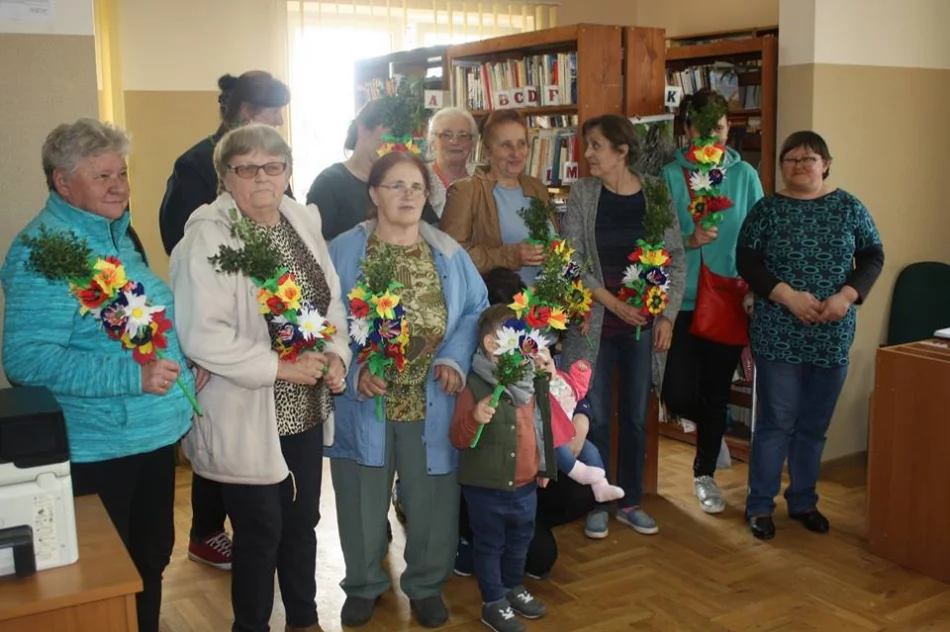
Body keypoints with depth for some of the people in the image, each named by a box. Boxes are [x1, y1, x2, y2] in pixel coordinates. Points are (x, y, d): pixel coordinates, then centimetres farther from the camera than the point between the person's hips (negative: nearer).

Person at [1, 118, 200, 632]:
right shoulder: (44, 249, -18)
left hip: (155, 436, 8)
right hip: (97, 452, -8)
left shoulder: (115, 234, 8)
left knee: (152, 562, 23)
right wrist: (132, 376, -30)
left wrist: (187, 367, 5)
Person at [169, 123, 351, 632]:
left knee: (303, 520, 19)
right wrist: (281, 367, -20)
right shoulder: (206, 238, -16)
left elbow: (331, 298, 13)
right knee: (261, 531, 8)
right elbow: (201, 337, -23)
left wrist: (335, 352, -4)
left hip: (305, 408, 6)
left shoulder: (303, 223, 5)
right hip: (247, 417, -6)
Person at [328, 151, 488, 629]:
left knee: (431, 498, 10)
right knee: (364, 498, 11)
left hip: (432, 404, 2)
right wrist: (355, 370, -19)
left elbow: (474, 312, 5)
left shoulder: (448, 253, 5)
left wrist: (456, 360, -11)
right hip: (363, 402, -1)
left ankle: (426, 584, 33)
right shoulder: (344, 251, -3)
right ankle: (364, 584, 34)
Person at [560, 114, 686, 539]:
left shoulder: (656, 193, -1)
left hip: (644, 325, 1)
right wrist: (611, 301, -13)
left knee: (636, 418, 11)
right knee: (596, 417, 5)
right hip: (595, 324, -1)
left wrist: (667, 315, -3)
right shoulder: (582, 194, -3)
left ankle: (630, 502, 27)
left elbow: (676, 258, 3)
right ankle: (596, 504, 21)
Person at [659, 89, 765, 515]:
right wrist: (689, 240, -22)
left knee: (717, 393, 10)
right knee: (679, 395, -7)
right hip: (682, 300, -1)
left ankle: (705, 473, 29)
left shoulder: (744, 175, 2)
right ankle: (713, 428, 28)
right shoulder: (670, 176, -3)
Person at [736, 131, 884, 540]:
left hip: (832, 337, 3)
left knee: (815, 425, 12)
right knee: (777, 421, 0)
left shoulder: (849, 207, 5)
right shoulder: (767, 209, 0)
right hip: (779, 335, -2)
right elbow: (746, 261, -6)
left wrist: (847, 295, -12)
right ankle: (760, 505, 13)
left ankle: (803, 501, 27)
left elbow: (873, 256, 5)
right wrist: (788, 295, -18)